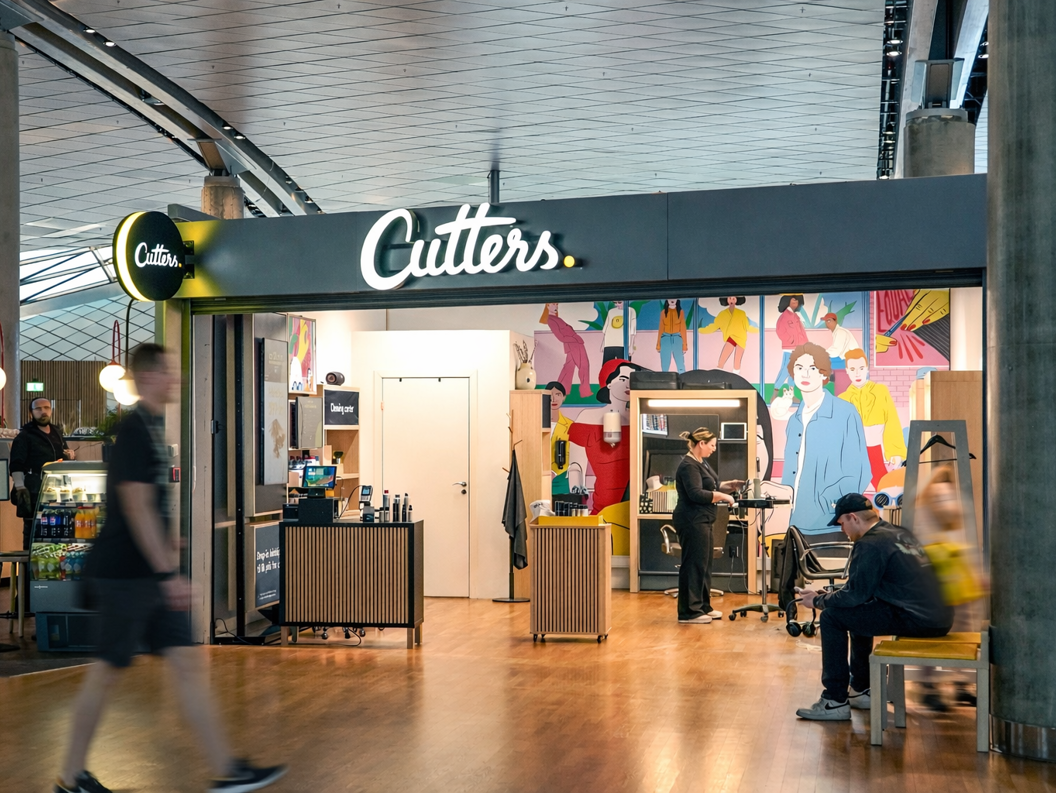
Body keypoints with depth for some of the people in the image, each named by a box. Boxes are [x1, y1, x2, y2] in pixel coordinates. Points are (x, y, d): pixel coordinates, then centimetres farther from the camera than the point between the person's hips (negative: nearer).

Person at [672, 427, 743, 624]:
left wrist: (729, 486, 8)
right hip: (692, 522, -11)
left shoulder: (701, 462, 15)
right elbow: (696, 494, -25)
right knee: (693, 565, -6)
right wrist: (723, 496, -19)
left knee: (704, 564, 14)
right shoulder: (689, 465, -16)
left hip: (701, 521, 11)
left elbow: (711, 487, 21)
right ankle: (688, 612, -1)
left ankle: (703, 607, 23)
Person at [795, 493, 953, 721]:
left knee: (831, 617, -3)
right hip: (939, 618, 10)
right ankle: (861, 690, 33)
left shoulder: (870, 544, -11)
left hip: (915, 620, -10)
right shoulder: (900, 533, 18)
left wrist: (818, 601, 5)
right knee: (857, 611, 27)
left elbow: (855, 594, -12)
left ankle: (835, 702, 1)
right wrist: (827, 596, 24)